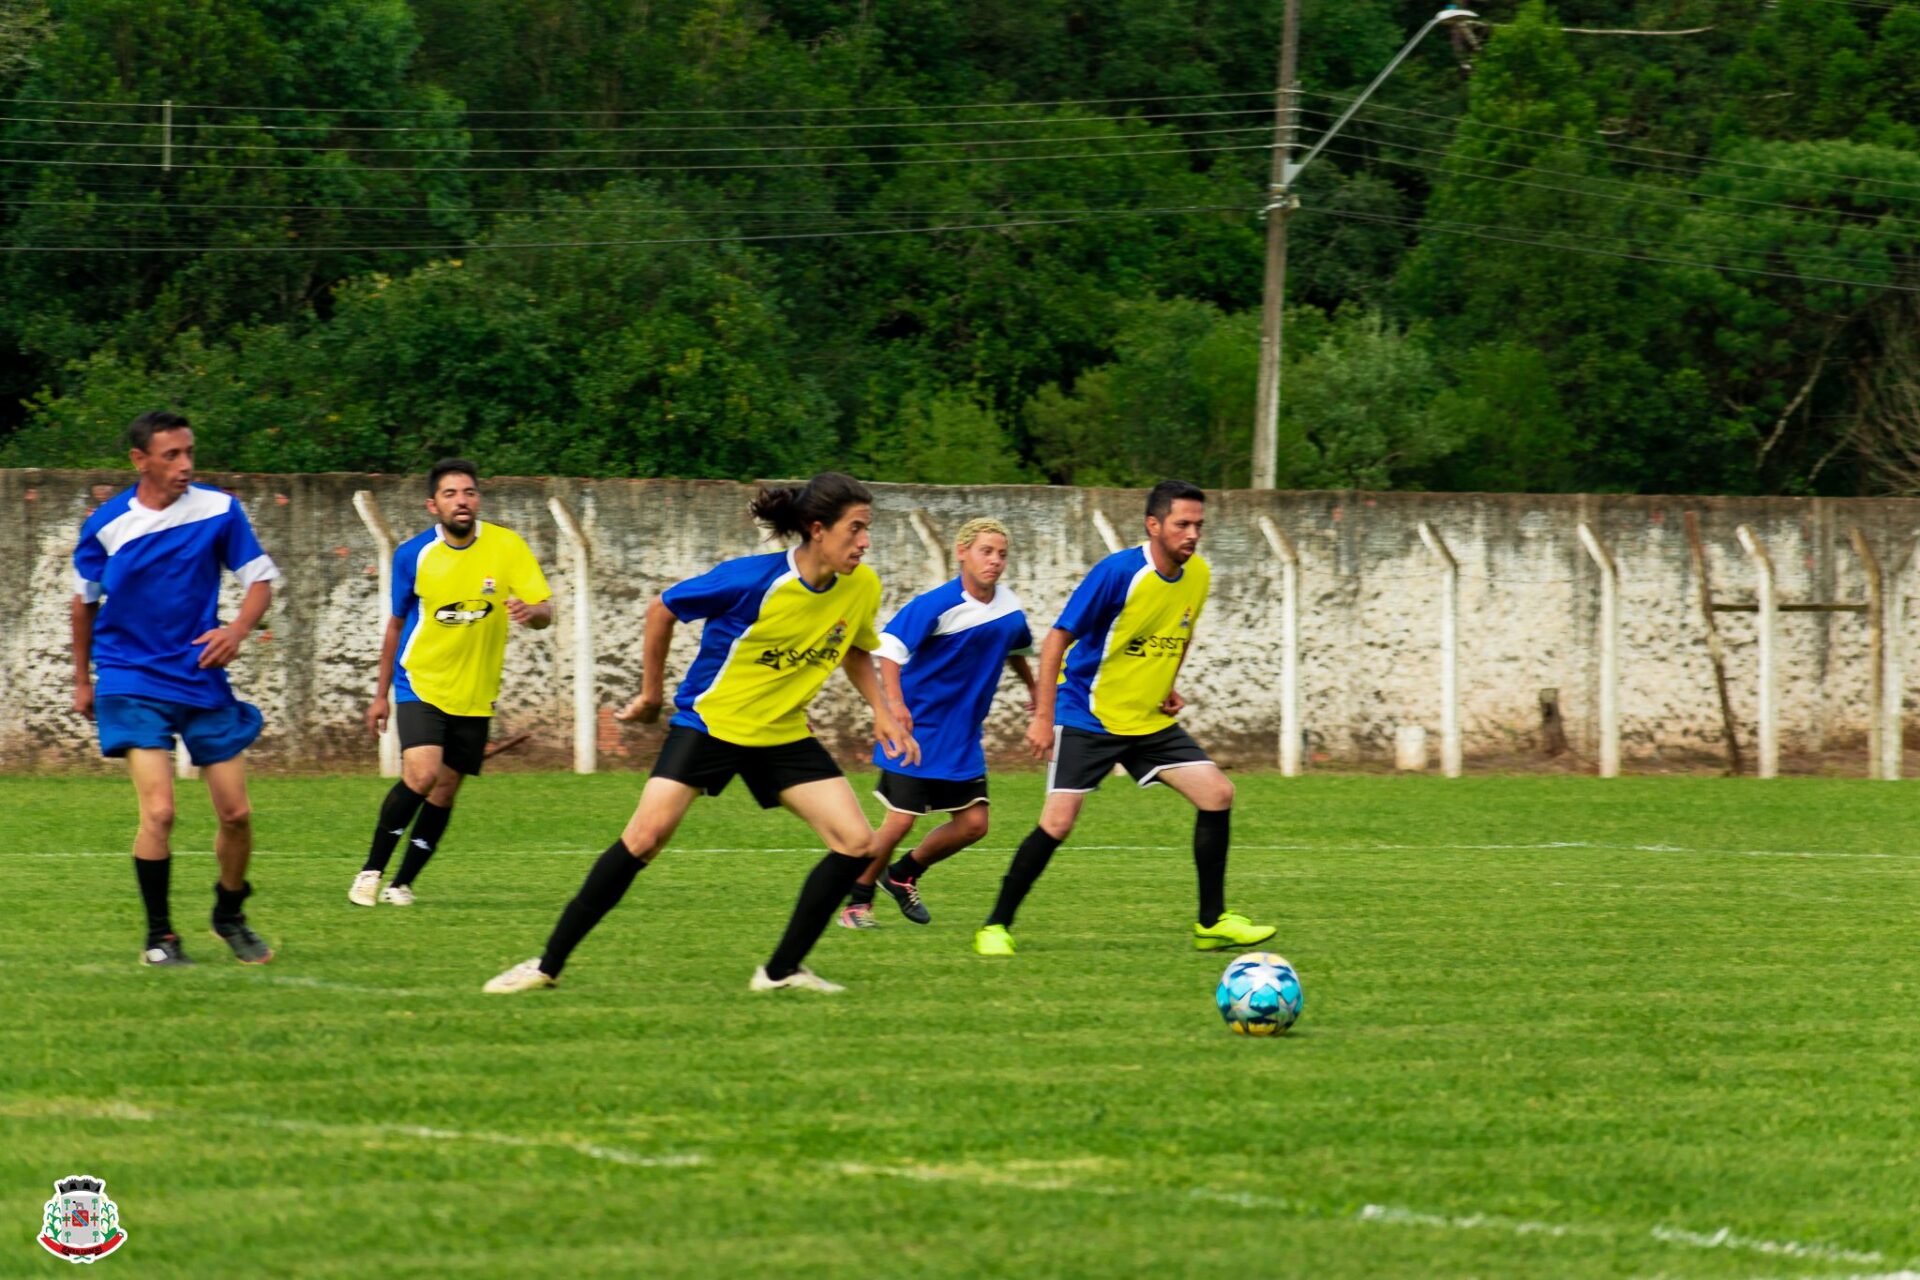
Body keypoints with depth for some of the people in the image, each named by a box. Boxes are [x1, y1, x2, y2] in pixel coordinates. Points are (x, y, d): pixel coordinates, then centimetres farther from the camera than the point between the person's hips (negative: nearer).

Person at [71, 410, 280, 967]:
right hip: (132, 684, -2)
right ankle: (159, 935, -1)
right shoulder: (106, 525, -5)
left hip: (203, 681, 2)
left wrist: (238, 629, -16)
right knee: (158, 810, -17)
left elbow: (260, 578, 4)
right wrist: (82, 679, 16)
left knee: (236, 813, 4)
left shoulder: (218, 510, -4)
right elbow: (84, 600, 10)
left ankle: (230, 916, 30)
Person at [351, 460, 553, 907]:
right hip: (421, 684, -2)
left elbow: (545, 611, -10)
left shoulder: (506, 546, -7)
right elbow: (397, 623, 9)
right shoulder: (413, 555, -5)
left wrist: (531, 611, -35)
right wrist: (381, 695, 13)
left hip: (474, 694, 2)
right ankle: (371, 870, -6)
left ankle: (403, 883, 19)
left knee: (444, 791, 4)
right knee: (420, 773, -20)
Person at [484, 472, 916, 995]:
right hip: (708, 720, -5)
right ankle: (548, 965, -8)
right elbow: (662, 610, -8)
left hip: (783, 734, 5)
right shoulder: (752, 579, -22)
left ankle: (782, 971, 2)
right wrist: (651, 695, 1)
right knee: (645, 835, -18)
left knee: (857, 843, -9)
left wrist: (881, 712, 2)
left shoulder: (862, 588, -7)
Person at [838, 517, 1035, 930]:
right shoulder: (936, 605, -18)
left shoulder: (1010, 608, 2)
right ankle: (857, 902, 9)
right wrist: (895, 702, -35)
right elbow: (890, 646, -24)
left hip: (962, 735, 6)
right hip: (917, 726, -6)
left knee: (973, 823, 2)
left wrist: (1033, 690, 32)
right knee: (901, 820, -9)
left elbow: (1015, 650, 24)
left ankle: (903, 875, 25)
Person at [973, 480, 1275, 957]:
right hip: (1088, 718, -6)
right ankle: (996, 926, 1)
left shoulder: (1197, 575, 0)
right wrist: (1043, 716, -19)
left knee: (1217, 794, -6)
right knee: (1058, 822, -14)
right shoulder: (1118, 573, -20)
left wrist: (1168, 687, 5)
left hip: (1151, 721, 6)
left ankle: (1212, 922, 4)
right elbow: (1058, 639, -16)